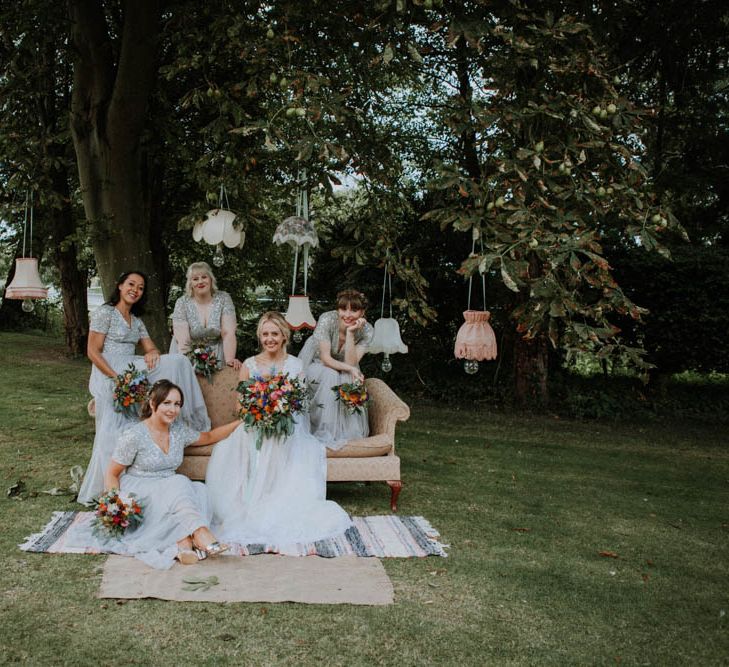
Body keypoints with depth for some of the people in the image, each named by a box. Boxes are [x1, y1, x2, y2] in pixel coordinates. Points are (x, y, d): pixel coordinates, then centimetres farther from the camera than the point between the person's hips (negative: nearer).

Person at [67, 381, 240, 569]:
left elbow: (208, 437, 25)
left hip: (168, 493, 5)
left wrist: (240, 423, 15)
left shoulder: (179, 430, 8)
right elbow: (111, 474, -4)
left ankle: (184, 541, -45)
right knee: (179, 482, -32)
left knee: (198, 489, -26)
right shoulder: (135, 436, -10)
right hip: (137, 495, -5)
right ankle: (200, 534, -46)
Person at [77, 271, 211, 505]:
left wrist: (153, 353, -11)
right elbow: (93, 351, -9)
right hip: (109, 375, -7)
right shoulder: (104, 313, -2)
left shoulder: (137, 321, 21)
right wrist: (116, 378, -19)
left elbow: (151, 349, 16)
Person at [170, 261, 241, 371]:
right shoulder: (182, 303, -6)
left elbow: (228, 333, -11)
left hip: (216, 356, -1)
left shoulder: (224, 299, -4)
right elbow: (182, 340, -14)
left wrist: (230, 360, -25)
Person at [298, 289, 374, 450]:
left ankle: (348, 431, -17)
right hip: (315, 363, -3)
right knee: (330, 376, -34)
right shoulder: (327, 319, -26)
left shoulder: (367, 331, -18)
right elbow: (325, 358, -26)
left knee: (350, 380, -30)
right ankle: (324, 432, -27)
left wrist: (350, 333, -35)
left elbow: (350, 363, -26)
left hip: (341, 368, 3)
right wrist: (349, 369, -41)